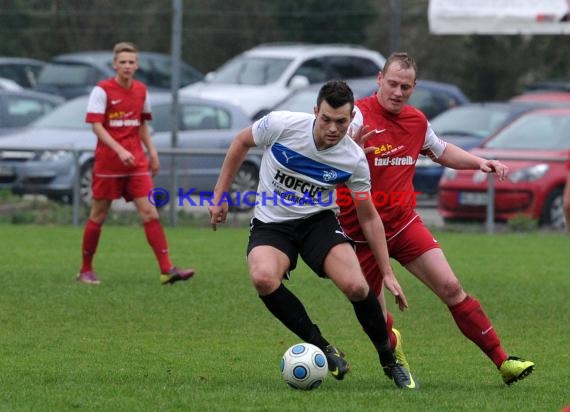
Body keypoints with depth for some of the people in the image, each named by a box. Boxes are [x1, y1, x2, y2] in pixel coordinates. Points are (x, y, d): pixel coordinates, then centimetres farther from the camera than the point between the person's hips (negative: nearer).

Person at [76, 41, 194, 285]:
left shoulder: (141, 91, 9)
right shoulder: (102, 90, -7)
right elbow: (96, 125, -14)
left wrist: (151, 152, 11)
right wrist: (119, 150, -24)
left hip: (136, 162, 4)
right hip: (107, 162, -4)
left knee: (149, 212, -7)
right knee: (98, 216, 4)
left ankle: (167, 270, -13)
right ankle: (85, 271, 17)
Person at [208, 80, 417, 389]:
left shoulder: (354, 160, -14)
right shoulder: (281, 125, -20)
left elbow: (368, 217, -2)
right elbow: (241, 142, 1)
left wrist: (387, 274, -2)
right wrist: (219, 195, 1)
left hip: (319, 221, 1)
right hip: (270, 223, -1)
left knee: (356, 286, -23)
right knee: (264, 279, -33)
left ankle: (389, 363, 4)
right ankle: (321, 347, -14)